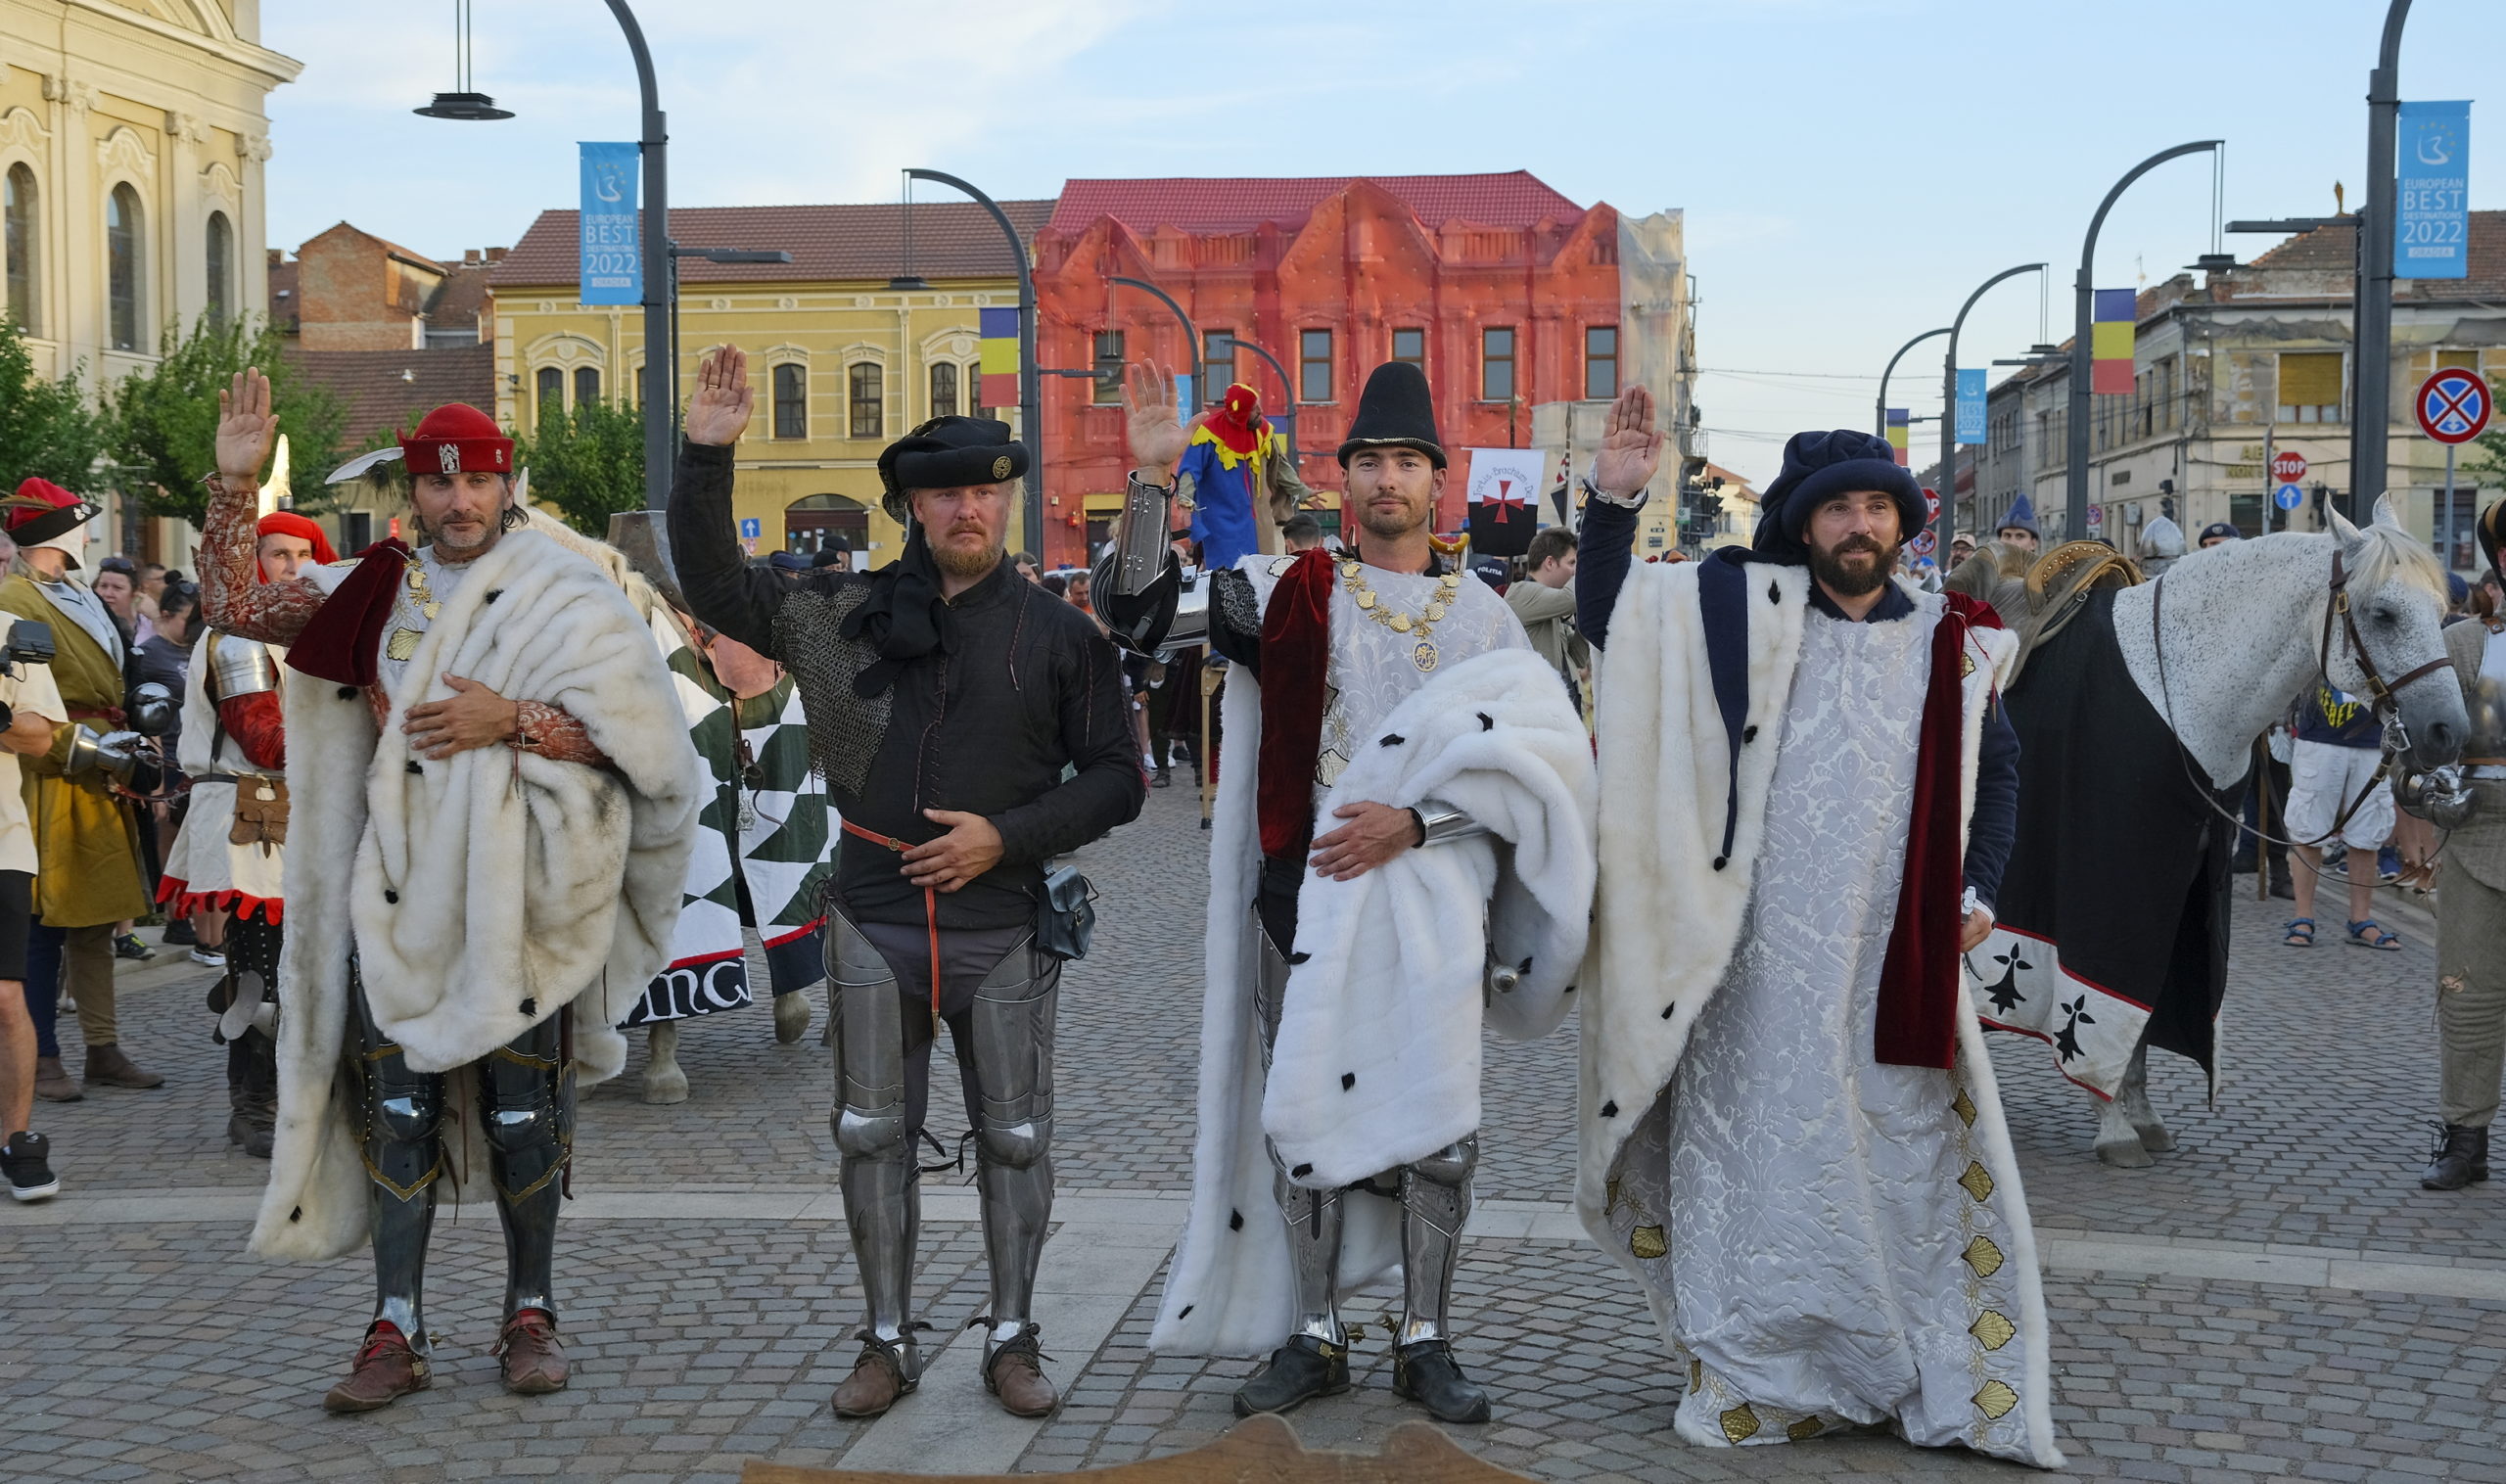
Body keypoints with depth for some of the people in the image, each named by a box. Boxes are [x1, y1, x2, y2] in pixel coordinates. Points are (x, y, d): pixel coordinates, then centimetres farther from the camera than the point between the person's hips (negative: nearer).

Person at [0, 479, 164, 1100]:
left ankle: (104, 1050, 17)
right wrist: (87, 749, -19)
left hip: (97, 786, 9)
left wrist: (129, 748, 13)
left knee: (96, 920, 11)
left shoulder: (83, 599, 20)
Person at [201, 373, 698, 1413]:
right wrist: (236, 483, -4)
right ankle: (397, 1334, 9)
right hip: (399, 897, 3)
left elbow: (630, 734, -5)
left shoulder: (565, 599, 0)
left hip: (516, 899, -2)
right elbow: (233, 605, 7)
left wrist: (511, 720, -17)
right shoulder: (372, 592, 9)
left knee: (524, 1116, 5)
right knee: (396, 1111, 3)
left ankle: (531, 1315, 18)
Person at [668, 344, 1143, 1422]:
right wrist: (706, 458, -6)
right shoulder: (854, 612, 5)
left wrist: (1008, 836, -11)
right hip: (874, 924, 1)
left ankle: (1012, 1340, 19)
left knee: (1013, 1140, 5)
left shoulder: (1059, 635, 1)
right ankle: (888, 1342, 20)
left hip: (1001, 927, -1)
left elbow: (1116, 779, 3)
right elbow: (717, 593, 5)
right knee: (872, 1137, 7)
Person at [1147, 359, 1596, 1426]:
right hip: (1307, 890, 0)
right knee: (1304, 1111, 4)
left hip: (1431, 897, 0)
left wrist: (1414, 823, -11)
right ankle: (1313, 1338, 16)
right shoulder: (1292, 592, 7)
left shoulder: (1480, 614, 9)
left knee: (1433, 1120, 1)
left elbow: (1534, 757, 1)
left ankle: (1425, 1342, 14)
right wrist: (1154, 477, -13)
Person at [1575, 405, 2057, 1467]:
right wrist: (1614, 501, -11)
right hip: (1761, 959, -1)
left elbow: (1996, 767, 19)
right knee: (1759, 1150, 3)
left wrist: (1978, 888, 8)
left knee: (1909, 1159, 5)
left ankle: (1935, 1378, 15)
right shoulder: (1746, 613, 1)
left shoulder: (1949, 644, 7)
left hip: (1896, 960, 2)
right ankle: (1756, 1373, 12)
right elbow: (1607, 618, 2)